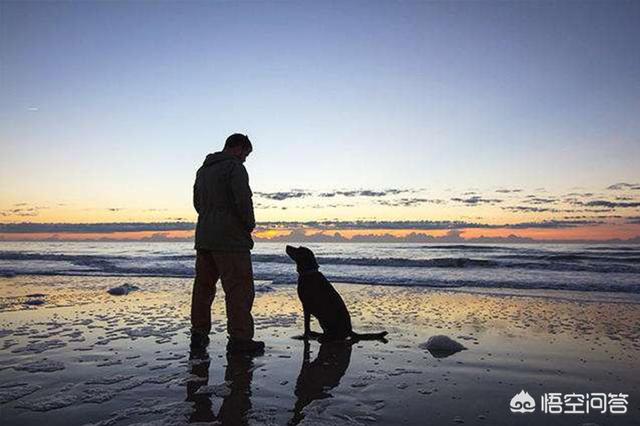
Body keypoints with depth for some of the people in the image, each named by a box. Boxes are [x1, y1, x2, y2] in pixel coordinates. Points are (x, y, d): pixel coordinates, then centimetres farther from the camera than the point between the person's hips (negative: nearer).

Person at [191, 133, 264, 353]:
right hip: (230, 238, -9)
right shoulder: (235, 167, -9)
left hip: (204, 237, 9)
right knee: (239, 288, -5)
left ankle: (199, 333, 20)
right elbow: (243, 200, -18)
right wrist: (250, 224, -3)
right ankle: (240, 338, -4)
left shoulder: (203, 170, 19)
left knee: (203, 285, 14)